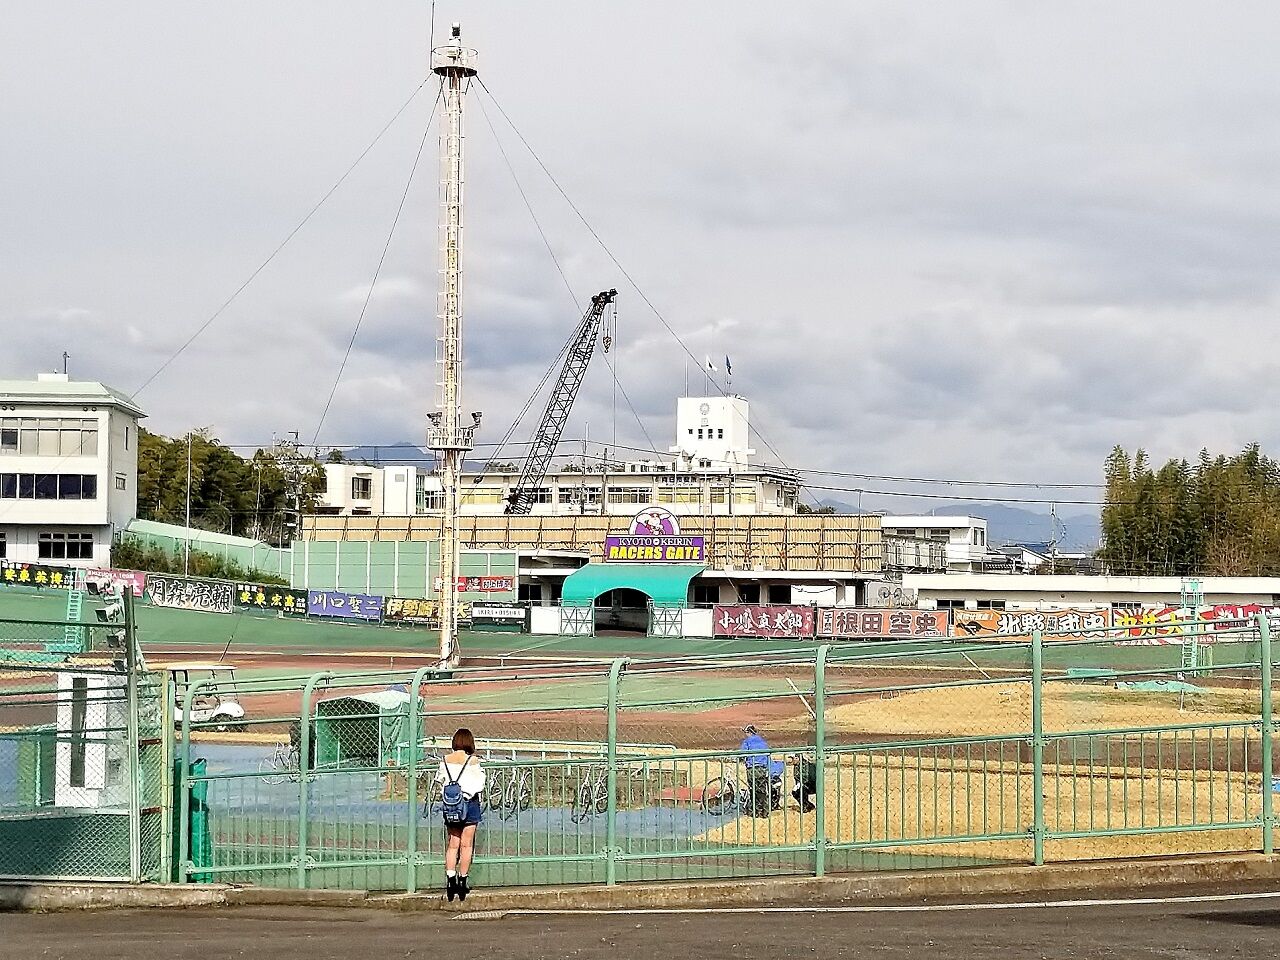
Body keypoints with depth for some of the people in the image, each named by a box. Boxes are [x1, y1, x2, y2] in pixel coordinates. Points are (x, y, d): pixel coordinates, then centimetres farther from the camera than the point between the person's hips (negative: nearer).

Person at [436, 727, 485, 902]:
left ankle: (450, 878, -5)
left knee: (452, 845, 7)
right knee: (466, 845, 4)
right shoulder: (473, 761, -9)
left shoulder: (445, 761, 1)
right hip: (470, 803, -3)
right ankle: (462, 881, 4)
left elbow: (440, 781, 3)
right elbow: (479, 785, -4)